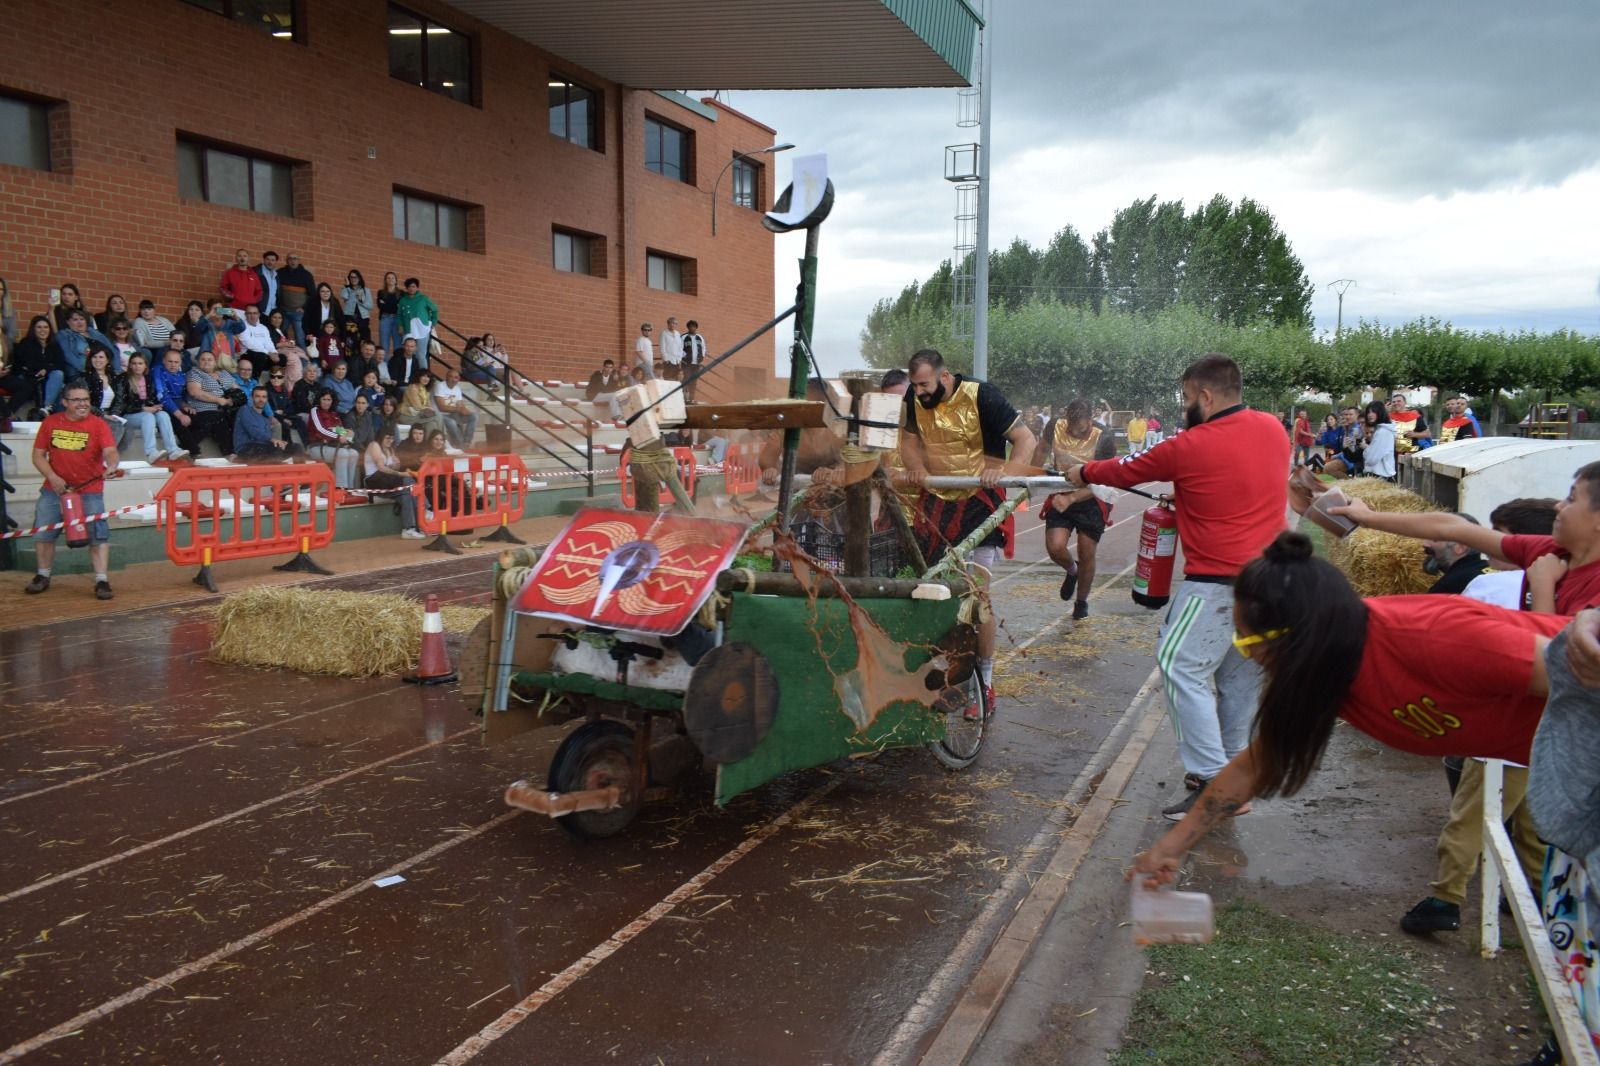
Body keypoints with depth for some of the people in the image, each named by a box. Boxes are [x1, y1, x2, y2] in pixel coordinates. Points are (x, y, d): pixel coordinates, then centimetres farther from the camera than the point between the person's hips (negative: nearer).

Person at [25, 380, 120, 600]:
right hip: (54, 489, 3)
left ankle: (101, 580, -3)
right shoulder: (50, 422, 2)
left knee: (98, 535, -8)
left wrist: (111, 466, -42)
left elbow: (110, 451, -19)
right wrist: (53, 478, -11)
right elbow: (38, 455, 3)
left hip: (90, 491, -3)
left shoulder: (98, 424, -6)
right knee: (42, 533, 10)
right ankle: (42, 575, 28)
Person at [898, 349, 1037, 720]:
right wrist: (916, 465, -8)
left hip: (979, 501, -5)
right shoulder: (916, 398, 1)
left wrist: (1004, 470, -32)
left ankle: (985, 684, 2)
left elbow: (1026, 438, -14)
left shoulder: (981, 396, -16)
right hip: (937, 500, 6)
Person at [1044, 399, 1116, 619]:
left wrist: (1071, 499, -34)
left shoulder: (1104, 439, -19)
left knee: (1086, 554, 3)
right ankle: (1072, 571, 23)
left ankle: (1081, 602, 28)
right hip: (1060, 496, 2)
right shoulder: (1056, 428, -10)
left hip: (1091, 500, -2)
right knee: (1055, 547, -15)